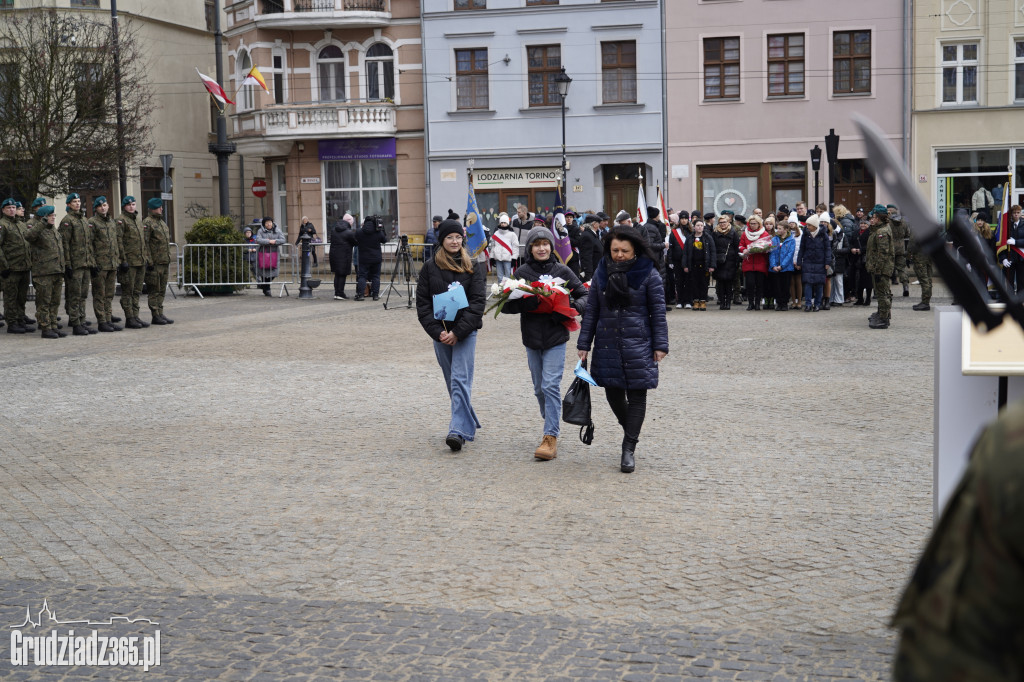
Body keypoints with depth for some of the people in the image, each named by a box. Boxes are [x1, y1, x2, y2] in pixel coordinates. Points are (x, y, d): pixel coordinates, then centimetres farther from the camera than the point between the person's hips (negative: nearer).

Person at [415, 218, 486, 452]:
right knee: (452, 382, 11)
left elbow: (477, 301, -5)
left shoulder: (472, 266, 1)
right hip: (441, 333, 3)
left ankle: (459, 430, -18)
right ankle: (469, 423, 27)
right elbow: (422, 303, 3)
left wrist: (458, 331, -14)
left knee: (460, 381, -12)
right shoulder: (430, 267, 5)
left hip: (465, 332, -3)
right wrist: (438, 331, -9)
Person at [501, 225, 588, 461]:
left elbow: (585, 295, 7)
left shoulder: (562, 271, 0)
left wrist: (573, 307, -13)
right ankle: (551, 422, 36)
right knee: (539, 388, 14)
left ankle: (551, 437, -13)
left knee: (551, 386, -12)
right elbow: (506, 305, -4)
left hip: (556, 337, -3)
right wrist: (530, 301, -21)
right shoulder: (522, 272, 2)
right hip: (532, 338, 3)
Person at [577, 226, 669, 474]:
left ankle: (629, 448, 4)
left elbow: (658, 312, -2)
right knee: (613, 393, 8)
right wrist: (584, 343, 6)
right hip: (608, 343, 3)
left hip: (638, 344, -3)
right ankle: (630, 431, 34)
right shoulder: (602, 272, 5)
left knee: (637, 395, -2)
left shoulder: (648, 274, -4)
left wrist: (660, 345, -6)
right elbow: (591, 310, 8)